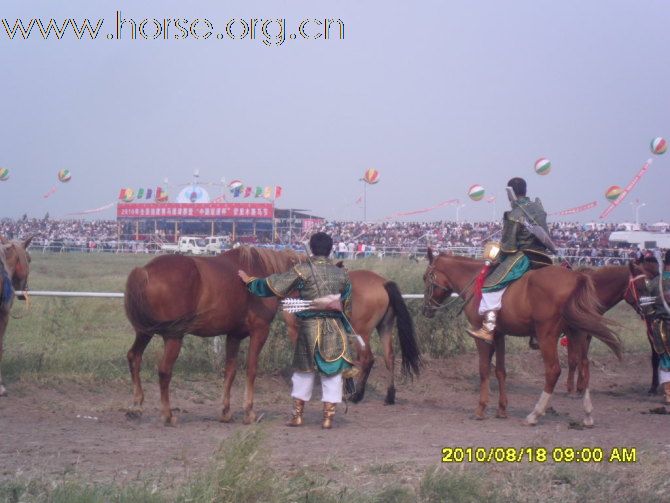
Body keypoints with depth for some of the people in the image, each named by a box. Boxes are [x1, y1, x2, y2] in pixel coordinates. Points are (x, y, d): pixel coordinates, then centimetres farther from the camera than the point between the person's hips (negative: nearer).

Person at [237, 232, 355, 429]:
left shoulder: (302, 271, -8)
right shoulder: (342, 274, 1)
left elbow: (273, 285, -5)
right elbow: (347, 305, 9)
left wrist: (250, 281, 7)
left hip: (309, 327, -1)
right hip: (335, 328, 1)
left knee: (304, 371, 12)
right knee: (332, 372, 7)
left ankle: (297, 415, 16)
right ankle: (328, 417, 6)